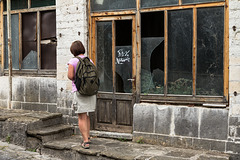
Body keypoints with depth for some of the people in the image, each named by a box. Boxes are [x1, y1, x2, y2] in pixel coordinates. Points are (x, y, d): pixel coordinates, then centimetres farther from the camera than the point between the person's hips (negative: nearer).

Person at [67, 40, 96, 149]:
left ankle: (86, 141, -6)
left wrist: (75, 79, 6)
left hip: (79, 91, -5)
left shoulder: (73, 61, -7)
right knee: (86, 116, 20)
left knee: (82, 117, -3)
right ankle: (87, 137, 26)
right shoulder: (89, 61, 7)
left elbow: (70, 76, -15)